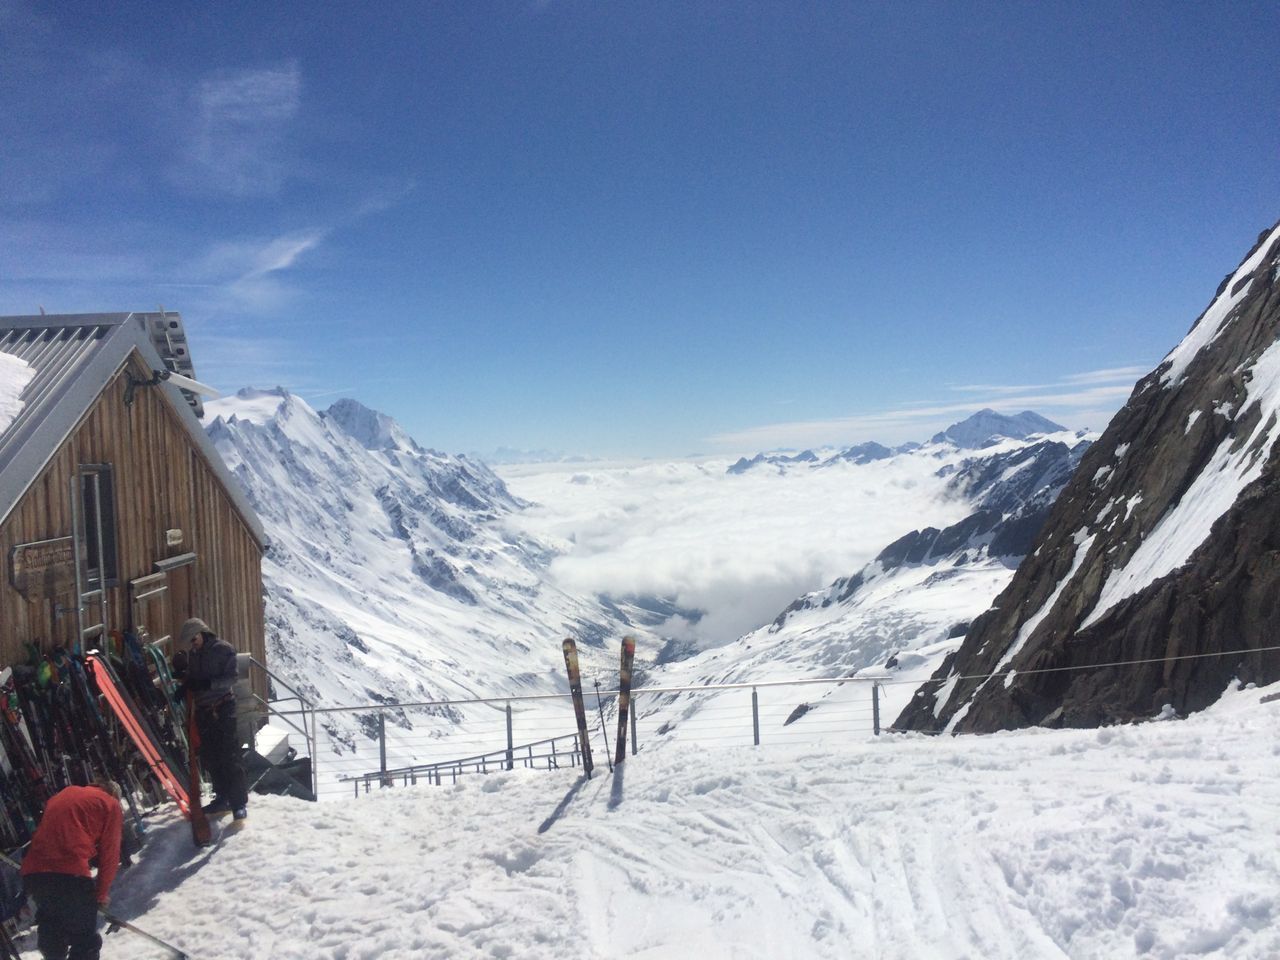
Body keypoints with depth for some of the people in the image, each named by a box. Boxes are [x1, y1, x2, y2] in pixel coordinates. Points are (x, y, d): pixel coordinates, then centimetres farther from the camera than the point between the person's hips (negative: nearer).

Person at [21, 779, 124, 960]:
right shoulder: (111, 804, 12)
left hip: (32, 872, 6)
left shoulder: (61, 795, 28)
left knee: (52, 941, 23)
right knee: (85, 941, 6)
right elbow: (110, 853, 7)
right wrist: (102, 894, 14)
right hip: (71, 875, -6)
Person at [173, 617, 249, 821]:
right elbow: (192, 678, 20)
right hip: (203, 709, 7)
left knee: (229, 756, -10)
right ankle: (223, 797, 19)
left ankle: (239, 802, -9)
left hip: (223, 707, -7)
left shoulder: (224, 649, -8)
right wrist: (185, 685, -1)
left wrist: (208, 683, -25)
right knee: (209, 757, 8)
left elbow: (231, 678, -13)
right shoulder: (192, 654, 12)